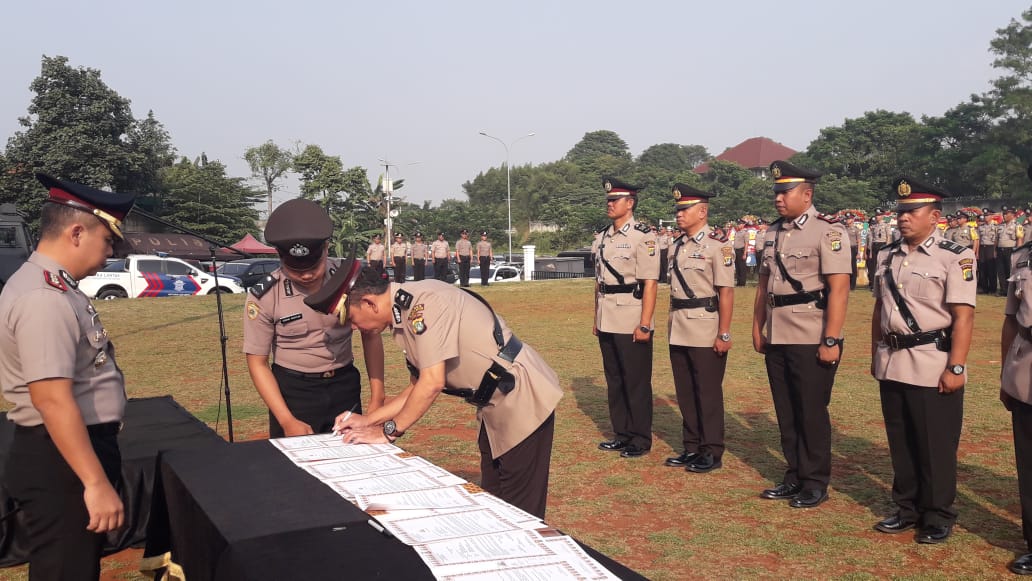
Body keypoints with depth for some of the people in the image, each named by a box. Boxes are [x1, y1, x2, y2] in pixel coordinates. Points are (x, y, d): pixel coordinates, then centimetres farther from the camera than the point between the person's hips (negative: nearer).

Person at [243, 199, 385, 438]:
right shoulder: (264, 296, -14)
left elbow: (370, 335, 1)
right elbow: (257, 363, -8)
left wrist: (377, 398, -5)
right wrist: (287, 421, -17)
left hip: (345, 386, 2)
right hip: (293, 391, -2)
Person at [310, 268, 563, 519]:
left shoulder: (423, 301, -22)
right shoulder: (403, 317, 8)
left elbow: (433, 382, -24)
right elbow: (418, 387, 17)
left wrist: (389, 431, -12)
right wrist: (368, 420, 13)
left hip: (523, 394, -10)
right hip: (498, 404, 10)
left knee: (518, 511, -3)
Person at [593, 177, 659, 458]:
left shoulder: (643, 236, -10)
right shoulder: (603, 238, 12)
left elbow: (650, 283, -15)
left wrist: (644, 324, -19)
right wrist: (596, 318, 16)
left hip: (631, 322, -7)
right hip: (607, 323, 7)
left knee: (636, 382, 2)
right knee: (614, 380, 14)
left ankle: (640, 439, 14)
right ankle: (622, 434, 26)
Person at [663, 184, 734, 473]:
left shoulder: (718, 245, -10)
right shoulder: (677, 245, 12)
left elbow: (726, 292, -14)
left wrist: (724, 334, -17)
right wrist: (671, 322, 15)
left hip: (705, 331, -7)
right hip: (679, 332, 7)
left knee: (708, 393, 2)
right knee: (685, 392, 12)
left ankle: (712, 452, 13)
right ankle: (692, 447, 24)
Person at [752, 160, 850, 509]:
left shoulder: (827, 231, -10)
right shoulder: (773, 233, 11)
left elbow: (839, 288, -16)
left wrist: (831, 341, -20)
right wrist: (758, 328, 14)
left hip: (812, 340, -7)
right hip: (777, 338, 7)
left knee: (811, 412, 3)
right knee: (786, 412, 13)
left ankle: (815, 484, 16)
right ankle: (795, 476, 26)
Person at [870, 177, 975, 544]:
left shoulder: (955, 258, -9)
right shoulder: (888, 256, 10)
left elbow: (963, 317, -13)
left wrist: (955, 367, -17)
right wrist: (876, 356, 16)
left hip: (933, 367, -6)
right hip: (892, 365, 6)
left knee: (936, 447, 5)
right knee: (901, 443, 15)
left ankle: (938, 518, 19)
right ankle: (908, 509, 29)